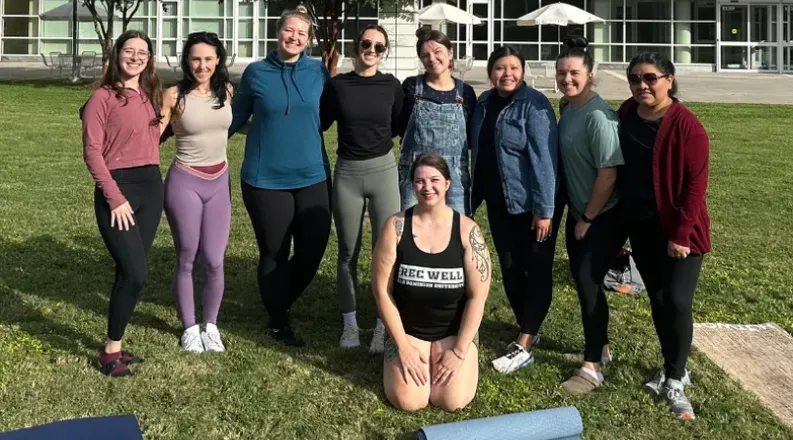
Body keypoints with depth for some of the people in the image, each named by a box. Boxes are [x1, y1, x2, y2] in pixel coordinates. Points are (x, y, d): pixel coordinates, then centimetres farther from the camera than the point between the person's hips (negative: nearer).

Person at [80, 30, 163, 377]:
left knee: (130, 272, 9)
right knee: (135, 272, -12)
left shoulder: (151, 96, 14)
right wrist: (114, 197, -15)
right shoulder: (103, 97, -6)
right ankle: (111, 350, 4)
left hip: (151, 187, 6)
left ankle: (115, 344, 20)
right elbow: (92, 151, -11)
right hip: (117, 189, -6)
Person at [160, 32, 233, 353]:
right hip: (185, 182, -3)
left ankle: (211, 325, 23)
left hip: (219, 182, 3)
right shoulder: (174, 95, -9)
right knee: (186, 259, 7)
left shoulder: (226, 91, 3)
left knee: (214, 261, 4)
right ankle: (189, 327, 23)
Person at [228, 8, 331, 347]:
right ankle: (279, 321, 27)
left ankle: (280, 304, 33)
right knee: (274, 253, 7)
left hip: (313, 178, 2)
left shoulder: (319, 72, 3)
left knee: (312, 251, 5)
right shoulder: (256, 72, -1)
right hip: (266, 180, -2)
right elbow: (237, 117, 8)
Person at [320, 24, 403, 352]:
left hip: (383, 170, 0)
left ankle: (383, 325, 11)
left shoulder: (391, 85, 1)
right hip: (347, 173, 1)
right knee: (348, 252, 9)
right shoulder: (337, 85, -1)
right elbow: (319, 124, 7)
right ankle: (349, 323, 22)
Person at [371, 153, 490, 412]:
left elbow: (478, 296, -10)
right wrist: (403, 346, -11)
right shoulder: (396, 226, -12)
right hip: (407, 329, 0)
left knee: (452, 401, -16)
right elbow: (381, 290, -9)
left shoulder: (467, 230, -12)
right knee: (407, 401, -16)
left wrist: (459, 351, -12)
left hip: (455, 330, 0)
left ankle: (451, 355, 16)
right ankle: (401, 355, 16)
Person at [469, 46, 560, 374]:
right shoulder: (484, 103, 6)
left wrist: (544, 209, -21)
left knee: (537, 270, 2)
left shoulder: (534, 105, -14)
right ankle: (528, 331, 30)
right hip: (499, 203, 7)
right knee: (510, 268, 13)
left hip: (532, 204, -7)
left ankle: (524, 346, 6)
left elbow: (544, 158, -18)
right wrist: (475, 198, 13)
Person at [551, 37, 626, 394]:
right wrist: (577, 216, 12)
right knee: (583, 282, 16)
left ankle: (592, 367, 7)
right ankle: (601, 346, 35)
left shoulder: (599, 116, -21)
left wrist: (588, 219, -14)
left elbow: (608, 174, -22)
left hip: (602, 218, -8)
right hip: (578, 215, 8)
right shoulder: (567, 108, 4)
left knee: (588, 284, -4)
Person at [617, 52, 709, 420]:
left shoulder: (686, 126, -16)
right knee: (657, 299, 13)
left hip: (678, 229, -5)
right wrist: (619, 221, 9)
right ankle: (673, 368, 30)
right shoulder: (626, 115, 2)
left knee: (677, 301, -5)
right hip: (640, 225, 6)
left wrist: (682, 234, -18)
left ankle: (675, 380, 12)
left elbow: (696, 183, -16)